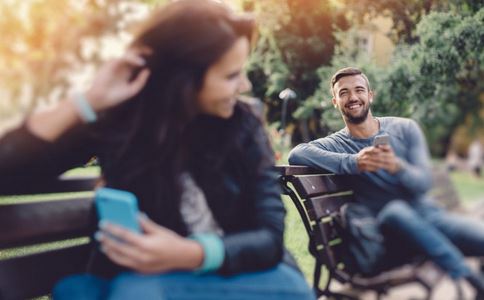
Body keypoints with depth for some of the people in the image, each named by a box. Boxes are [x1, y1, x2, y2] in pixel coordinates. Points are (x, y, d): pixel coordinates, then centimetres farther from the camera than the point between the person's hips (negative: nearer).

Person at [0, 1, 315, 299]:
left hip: (237, 271, 2)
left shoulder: (243, 125, -8)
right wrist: (91, 100, -24)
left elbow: (269, 237, -13)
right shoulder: (119, 122, -9)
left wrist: (188, 255, -31)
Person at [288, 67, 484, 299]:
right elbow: (296, 154, -21)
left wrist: (398, 167, -28)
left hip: (429, 215, 2)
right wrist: (353, 163, -33)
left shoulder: (405, 128, 6)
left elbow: (424, 182, -4)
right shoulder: (336, 144, 0)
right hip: (390, 233, -2)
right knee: (396, 209, -37)